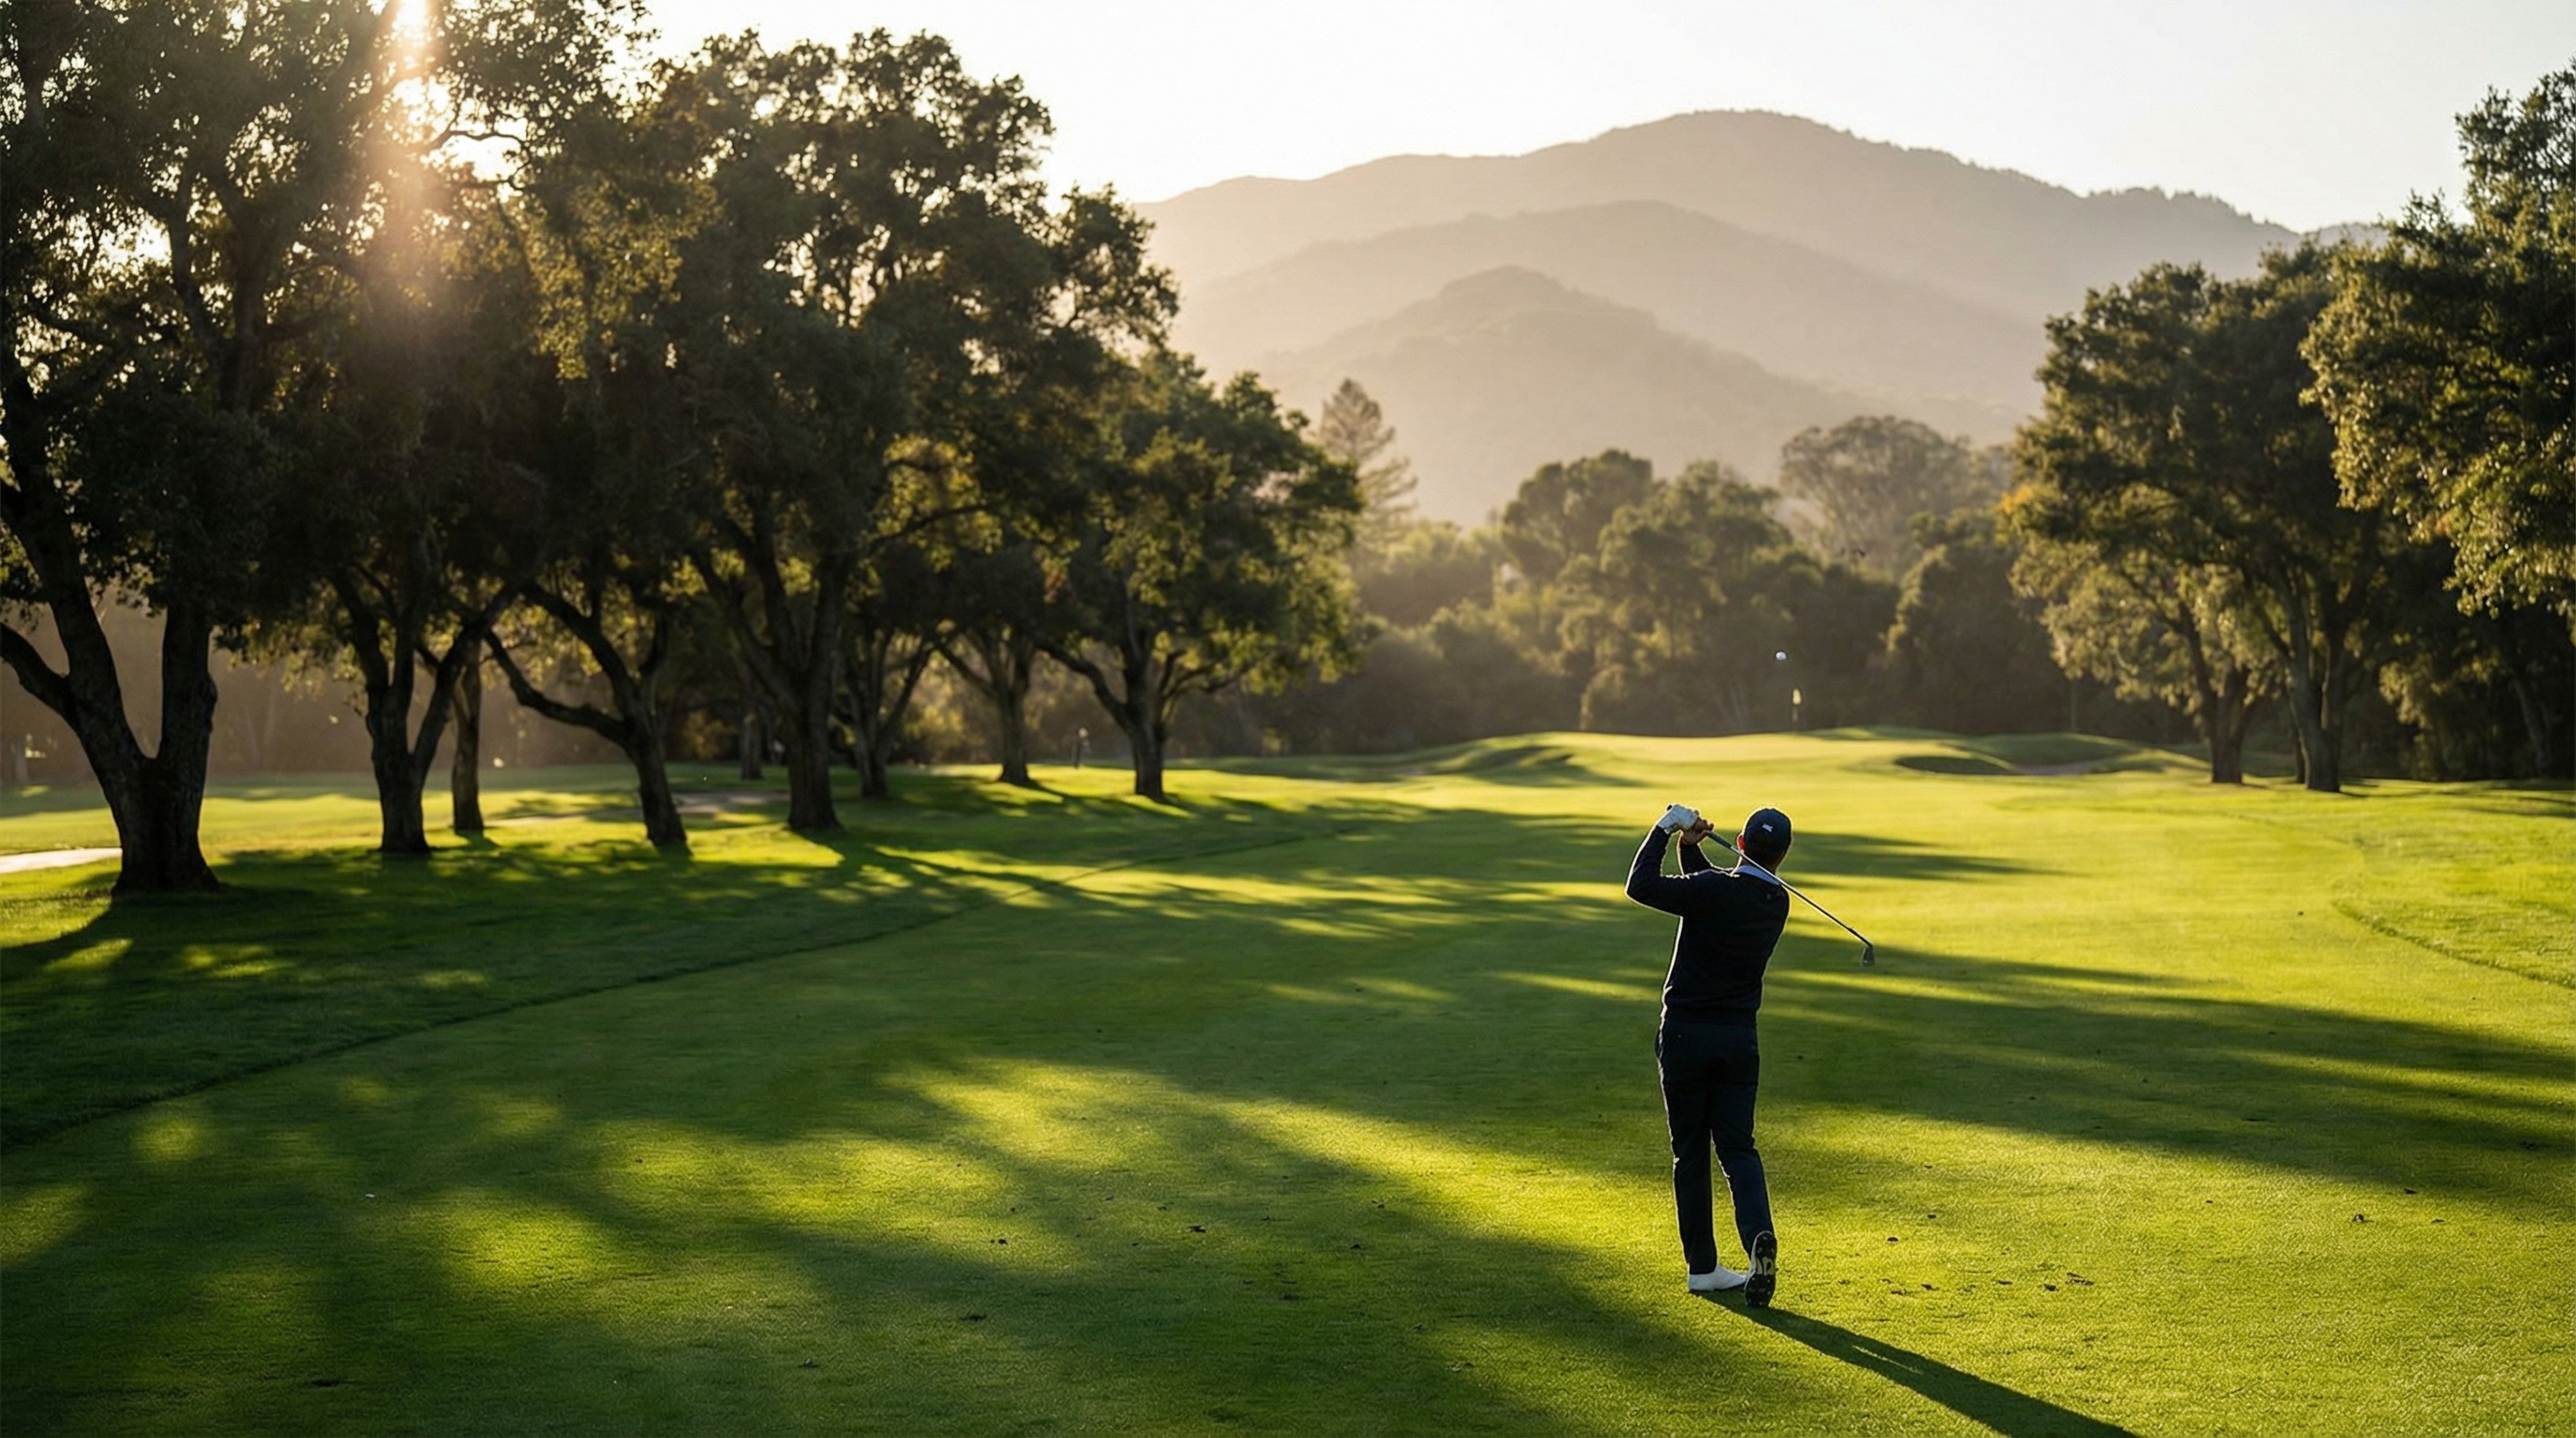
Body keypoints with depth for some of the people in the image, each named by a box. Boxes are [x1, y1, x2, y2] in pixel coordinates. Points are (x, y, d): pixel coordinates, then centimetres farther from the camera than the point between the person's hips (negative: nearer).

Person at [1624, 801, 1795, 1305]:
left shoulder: (1712, 889, -16)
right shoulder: (1777, 903, 3)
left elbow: (1641, 885, -11)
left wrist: (1664, 831, -2)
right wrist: (1690, 847, 7)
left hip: (1684, 1035, -3)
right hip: (1739, 1038, 3)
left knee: (1690, 1151, 7)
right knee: (1737, 1146, 7)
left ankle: (1703, 1265, 10)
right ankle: (1758, 1236, -19)